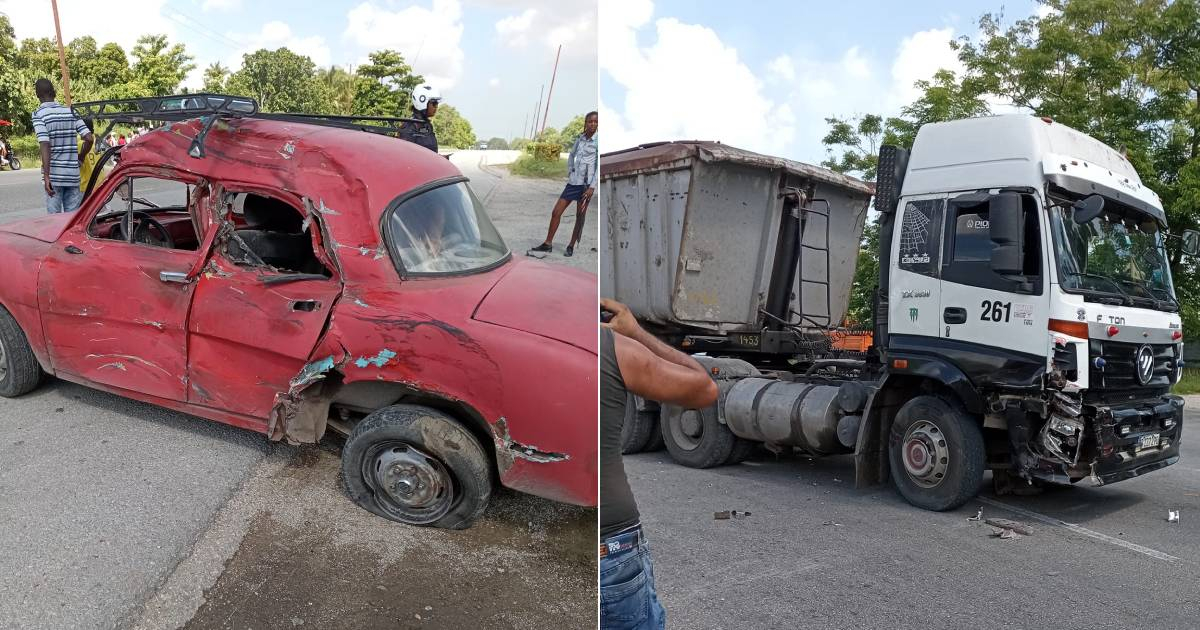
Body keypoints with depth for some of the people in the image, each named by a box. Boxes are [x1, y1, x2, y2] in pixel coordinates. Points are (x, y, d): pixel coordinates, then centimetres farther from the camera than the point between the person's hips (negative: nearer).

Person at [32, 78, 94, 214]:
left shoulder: (39, 114, -5)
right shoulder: (70, 111, 6)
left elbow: (45, 146, -16)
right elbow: (89, 138, -1)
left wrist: (46, 176, -19)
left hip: (54, 176, -3)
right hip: (73, 174, 3)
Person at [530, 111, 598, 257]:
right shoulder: (579, 139, 9)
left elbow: (599, 166, -11)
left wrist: (592, 187, -16)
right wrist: (569, 173, 14)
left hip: (586, 184, -5)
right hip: (573, 182, 6)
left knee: (580, 216, 3)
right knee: (556, 212, 3)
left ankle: (571, 246, 13)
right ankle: (548, 244, 11)